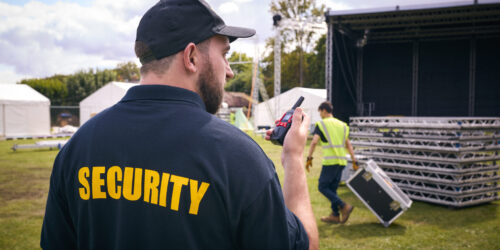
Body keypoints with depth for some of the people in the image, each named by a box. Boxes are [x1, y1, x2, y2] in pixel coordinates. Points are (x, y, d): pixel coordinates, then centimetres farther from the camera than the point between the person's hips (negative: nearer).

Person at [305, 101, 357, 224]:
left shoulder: (321, 124, -2)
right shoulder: (342, 125, 16)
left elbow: (314, 142, -14)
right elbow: (348, 145, 17)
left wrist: (309, 158, -12)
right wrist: (354, 161, 19)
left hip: (330, 161, -7)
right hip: (342, 161, 7)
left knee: (323, 187, 1)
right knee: (332, 188, 15)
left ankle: (344, 207, -11)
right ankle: (335, 215, 15)